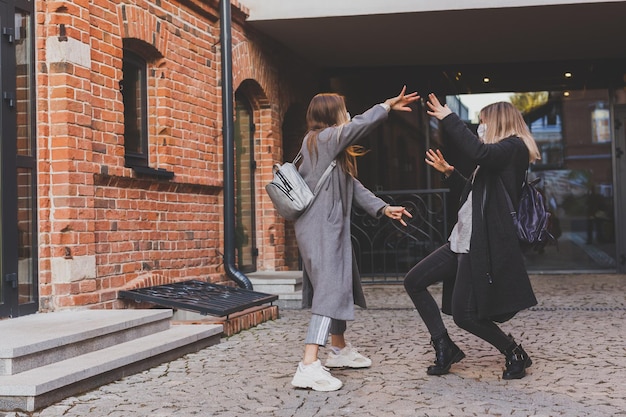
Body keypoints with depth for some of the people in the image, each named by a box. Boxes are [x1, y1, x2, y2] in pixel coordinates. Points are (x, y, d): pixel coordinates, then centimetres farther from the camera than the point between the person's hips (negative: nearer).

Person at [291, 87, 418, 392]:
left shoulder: (333, 149, 18)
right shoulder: (322, 139, -10)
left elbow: (353, 186, 15)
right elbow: (361, 125, -17)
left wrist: (383, 208, 6)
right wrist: (387, 106, -2)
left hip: (332, 228, 10)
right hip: (320, 230, -10)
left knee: (343, 286, 21)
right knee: (330, 292, -16)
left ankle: (339, 350, 37)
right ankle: (309, 366, -22)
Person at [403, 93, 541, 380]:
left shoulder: (514, 147, -8)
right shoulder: (498, 154, 21)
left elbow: (477, 152, -29)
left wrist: (448, 119, -21)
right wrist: (449, 173, 23)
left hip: (483, 245, -10)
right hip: (463, 240, 10)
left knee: (465, 314, -9)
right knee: (413, 281, 8)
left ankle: (515, 354, 12)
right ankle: (444, 348, 13)